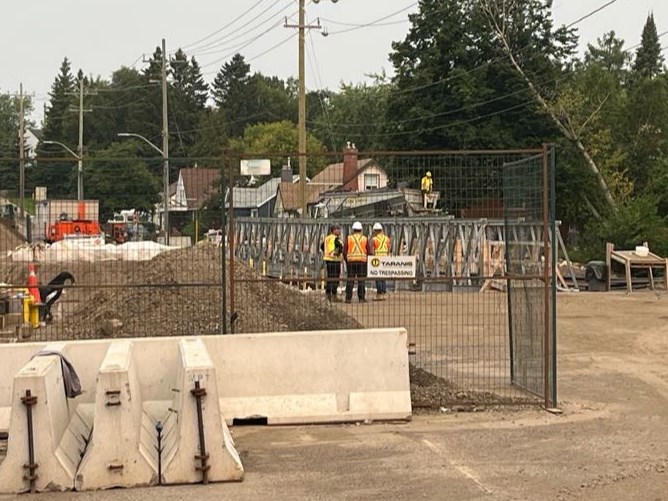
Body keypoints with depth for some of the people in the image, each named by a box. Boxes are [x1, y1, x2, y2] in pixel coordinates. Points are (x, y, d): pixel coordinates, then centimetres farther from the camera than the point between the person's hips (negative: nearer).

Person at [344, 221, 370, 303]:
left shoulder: (349, 238, 3)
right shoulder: (365, 239, 4)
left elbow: (344, 251, 1)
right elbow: (369, 252, 2)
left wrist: (346, 261, 12)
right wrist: (367, 260, 16)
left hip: (351, 261, 1)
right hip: (362, 261, -1)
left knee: (350, 280, 2)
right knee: (361, 280, 1)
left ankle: (348, 298, -1)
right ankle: (362, 298, 0)